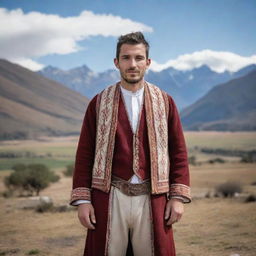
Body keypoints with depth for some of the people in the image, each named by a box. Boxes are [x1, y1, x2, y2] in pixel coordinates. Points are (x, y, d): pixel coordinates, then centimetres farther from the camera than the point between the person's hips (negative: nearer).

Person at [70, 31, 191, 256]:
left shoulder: (164, 102, 6)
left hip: (152, 199, 1)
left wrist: (178, 196, 0)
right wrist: (82, 200, -3)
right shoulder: (99, 103, 4)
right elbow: (84, 154, 3)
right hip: (110, 198, 0)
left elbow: (179, 152, 6)